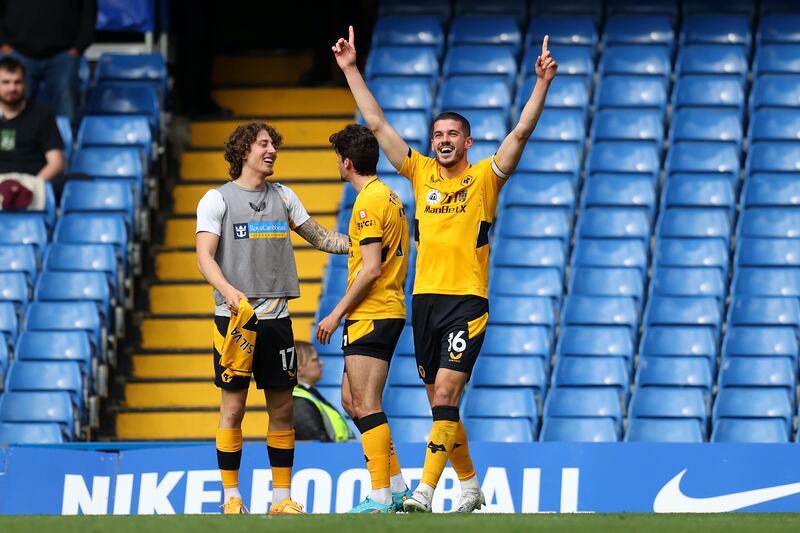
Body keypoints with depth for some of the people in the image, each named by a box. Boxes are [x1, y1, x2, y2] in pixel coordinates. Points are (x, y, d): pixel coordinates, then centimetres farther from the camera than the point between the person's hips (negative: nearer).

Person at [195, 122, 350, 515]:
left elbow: (318, 236, 22)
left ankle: (282, 498, 10)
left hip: (276, 317, 4)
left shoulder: (283, 196, 14)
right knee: (233, 407, -3)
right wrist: (229, 291, -27)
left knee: (282, 409, 4)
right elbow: (204, 257, -10)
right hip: (235, 318, -4)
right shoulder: (217, 200, -1)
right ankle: (231, 498, 4)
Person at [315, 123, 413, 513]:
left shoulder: (368, 202, -14)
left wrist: (338, 313, -15)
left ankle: (381, 497, -10)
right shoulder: (389, 197, 16)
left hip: (370, 316, -10)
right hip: (389, 310, 10)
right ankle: (397, 486, 15)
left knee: (365, 405, -9)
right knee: (352, 401, 15)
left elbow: (371, 268, -20)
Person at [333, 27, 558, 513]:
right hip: (425, 298, 5)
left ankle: (425, 493, -18)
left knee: (445, 395, -13)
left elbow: (521, 132, -8)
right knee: (440, 400, 9)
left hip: (467, 300, -5)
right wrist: (351, 70, 11)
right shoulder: (421, 172, 11)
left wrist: (543, 84, -19)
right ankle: (470, 485, 23)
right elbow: (377, 123, 12)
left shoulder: (485, 177, 2)